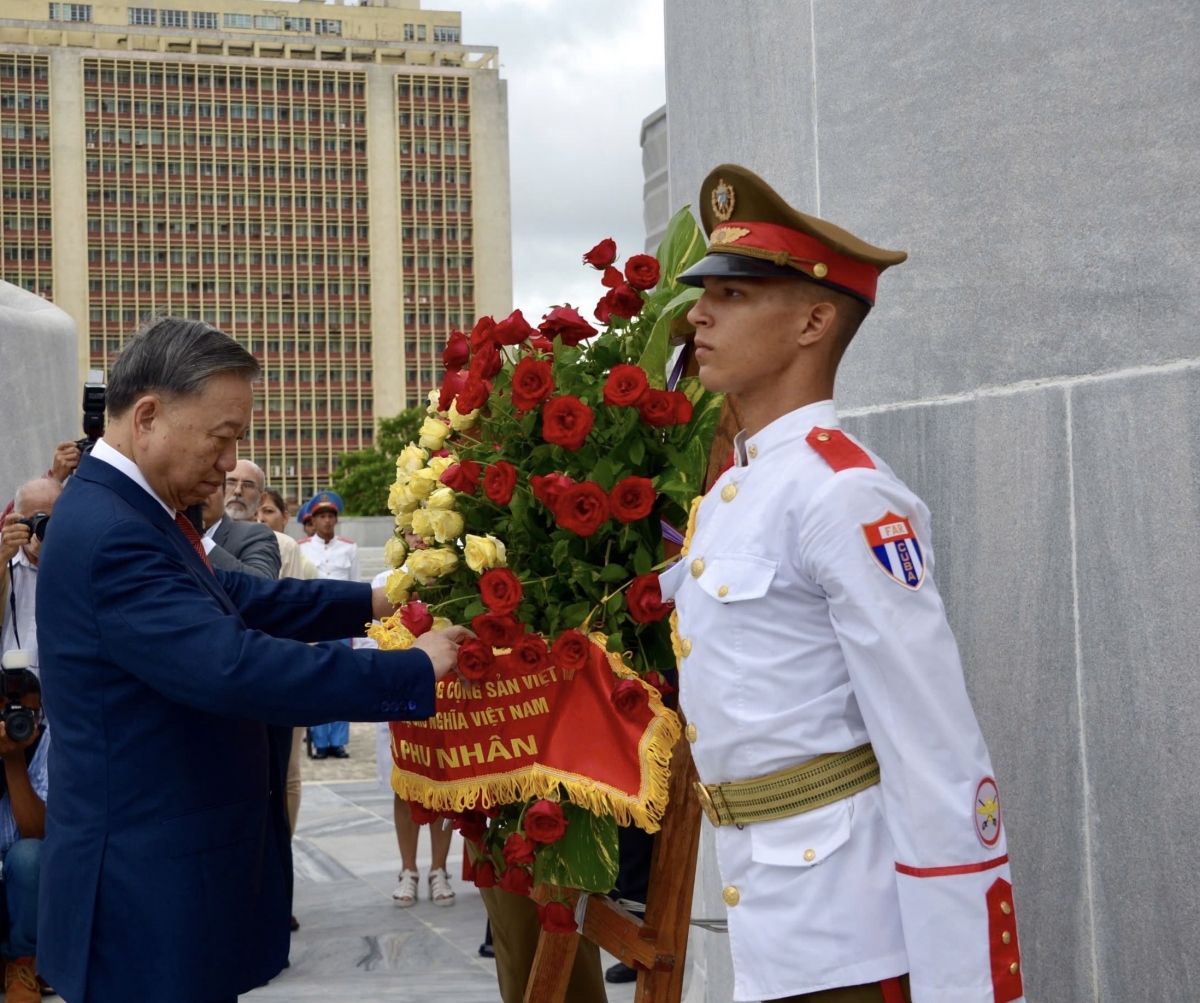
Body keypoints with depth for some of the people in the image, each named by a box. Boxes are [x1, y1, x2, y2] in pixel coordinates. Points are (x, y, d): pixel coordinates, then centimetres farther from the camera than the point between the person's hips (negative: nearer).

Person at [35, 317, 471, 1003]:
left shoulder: (125, 511, 8)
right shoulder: (112, 536, -24)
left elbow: (237, 600, 16)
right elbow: (235, 668, -32)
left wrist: (370, 603, 9)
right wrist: (417, 671, -26)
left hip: (166, 864, 10)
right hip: (152, 891, -10)